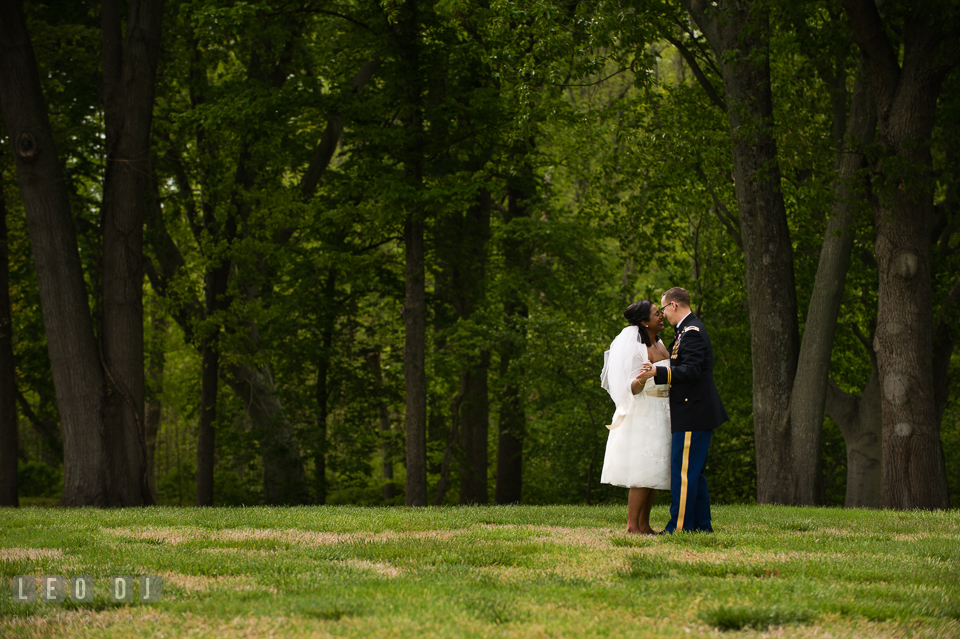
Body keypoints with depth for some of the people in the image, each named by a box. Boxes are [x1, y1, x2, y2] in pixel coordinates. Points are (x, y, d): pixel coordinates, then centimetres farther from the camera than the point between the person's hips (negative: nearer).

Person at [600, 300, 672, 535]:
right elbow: (632, 389, -18)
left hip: (659, 415, 9)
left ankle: (644, 524, 9)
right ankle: (632, 525, -11)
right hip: (642, 414, -9)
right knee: (643, 471, -12)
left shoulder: (658, 344, 11)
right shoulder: (635, 348, -14)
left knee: (654, 471, 7)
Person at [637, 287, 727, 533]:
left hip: (693, 415, -11)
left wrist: (658, 372, -34)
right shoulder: (690, 330, 19)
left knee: (683, 472, -10)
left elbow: (691, 371, -25)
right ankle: (701, 524, 17)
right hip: (696, 414, 11)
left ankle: (679, 526, -10)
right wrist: (656, 373, 29)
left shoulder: (691, 332, -14)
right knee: (693, 472, 14)